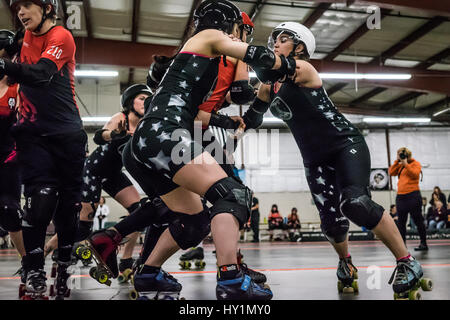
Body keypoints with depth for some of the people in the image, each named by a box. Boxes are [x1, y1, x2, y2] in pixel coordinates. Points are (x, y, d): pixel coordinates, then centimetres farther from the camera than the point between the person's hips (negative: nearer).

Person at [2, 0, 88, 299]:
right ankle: (35, 277, -4)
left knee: (69, 204, 4)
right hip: (33, 132, 3)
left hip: (67, 133, -3)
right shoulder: (28, 36, 11)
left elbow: (43, 73, -28)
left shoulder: (61, 36, -9)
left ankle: (65, 270, 21)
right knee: (39, 202, -11)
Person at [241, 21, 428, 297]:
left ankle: (407, 262, -12)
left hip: (346, 145, -6)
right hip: (315, 159, 6)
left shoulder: (303, 68, -12)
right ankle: (345, 260, 31)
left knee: (356, 203, -28)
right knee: (331, 221, -3)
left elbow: (269, 70, -29)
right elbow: (254, 120, 11)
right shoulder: (271, 85, 9)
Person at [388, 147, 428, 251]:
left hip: (413, 195, -6)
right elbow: (391, 173, 5)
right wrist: (397, 161, 2)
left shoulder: (416, 163, 2)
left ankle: (423, 244, 6)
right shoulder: (400, 166, 17)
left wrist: (406, 164, -14)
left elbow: (415, 174, -15)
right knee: (401, 222, 6)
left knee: (418, 220, -1)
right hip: (401, 196, 6)